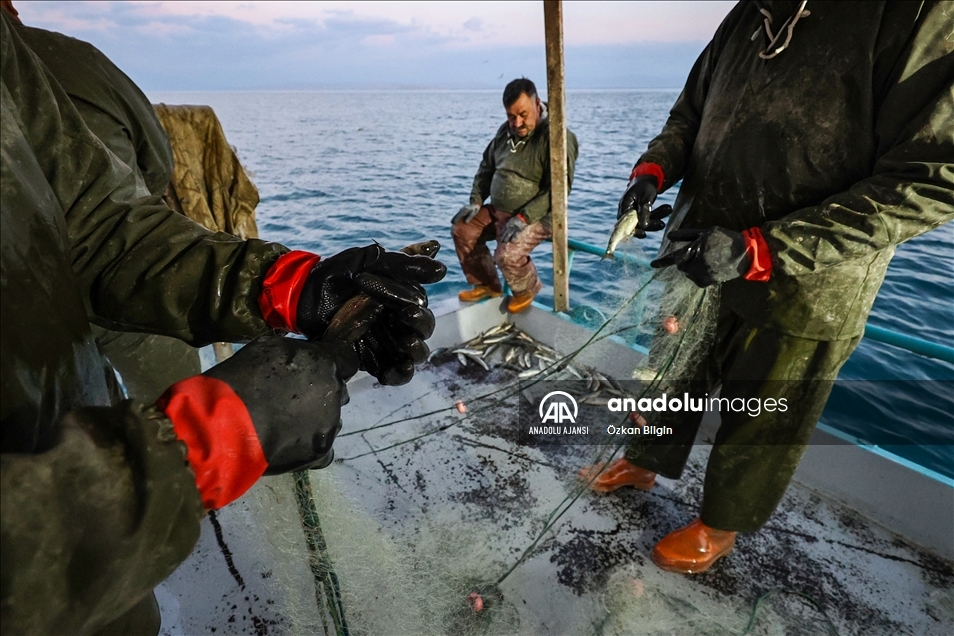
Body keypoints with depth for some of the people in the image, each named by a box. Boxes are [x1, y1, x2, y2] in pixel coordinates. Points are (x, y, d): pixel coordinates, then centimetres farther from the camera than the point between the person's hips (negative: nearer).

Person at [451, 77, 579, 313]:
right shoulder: (505, 131, 7)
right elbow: (487, 166, 19)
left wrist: (523, 218, -29)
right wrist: (476, 201, 4)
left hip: (536, 216, -8)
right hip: (496, 210, 8)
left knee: (507, 254, -29)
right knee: (462, 229, -1)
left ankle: (527, 289, 6)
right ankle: (486, 285, 14)